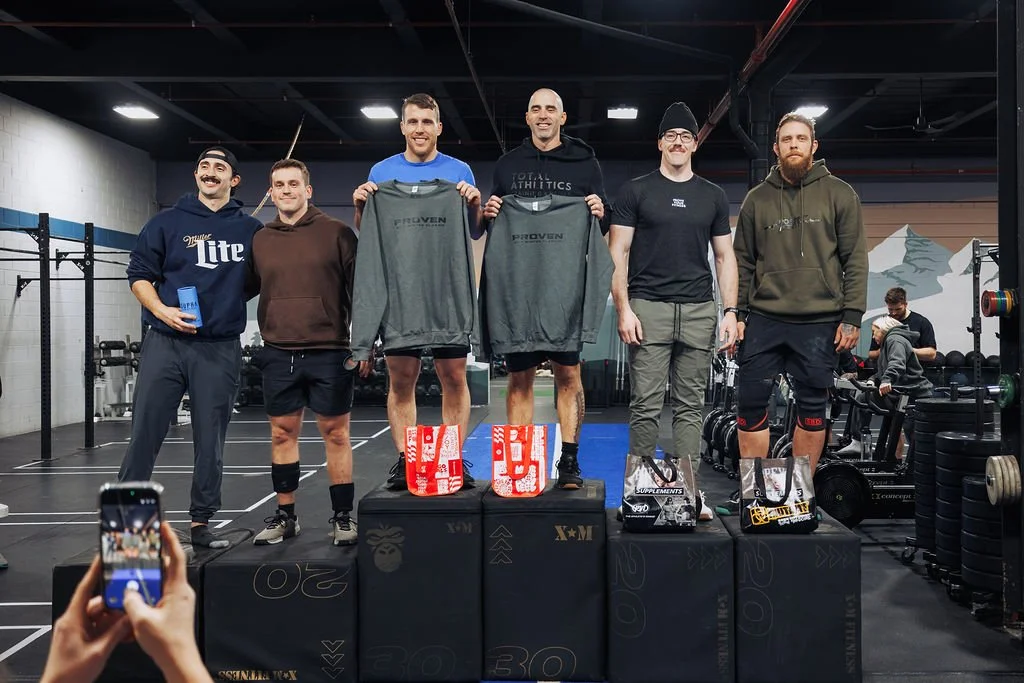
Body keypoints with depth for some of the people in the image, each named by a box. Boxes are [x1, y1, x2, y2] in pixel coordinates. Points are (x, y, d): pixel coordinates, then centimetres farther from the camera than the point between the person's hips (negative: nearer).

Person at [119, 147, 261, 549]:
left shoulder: (251, 230, 9)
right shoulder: (167, 223, 7)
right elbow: (139, 273, 4)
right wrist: (161, 310, -11)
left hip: (220, 349, 1)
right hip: (165, 344, -1)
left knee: (211, 440, 6)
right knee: (145, 433, -1)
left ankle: (201, 523, 16)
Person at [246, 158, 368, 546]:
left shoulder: (337, 233, 1)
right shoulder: (260, 240, 11)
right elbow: (244, 289, 20)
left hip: (329, 353, -3)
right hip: (278, 354, 4)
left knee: (336, 434, 3)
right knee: (282, 434, 9)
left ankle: (342, 517, 14)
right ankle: (285, 516, 21)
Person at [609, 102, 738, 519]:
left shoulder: (713, 197, 15)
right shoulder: (635, 191, 6)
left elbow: (725, 257, 15)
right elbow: (618, 253, 2)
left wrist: (730, 311, 4)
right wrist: (623, 308, -8)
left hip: (699, 311, 3)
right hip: (648, 308, -2)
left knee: (691, 406, 4)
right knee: (645, 406, -3)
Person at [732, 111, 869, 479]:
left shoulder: (839, 194, 4)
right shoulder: (757, 199, 10)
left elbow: (855, 260, 1)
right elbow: (743, 262, 11)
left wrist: (852, 317, -6)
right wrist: (737, 314, 3)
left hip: (820, 322, -1)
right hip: (764, 319, 2)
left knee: (812, 408, 5)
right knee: (751, 404, -1)